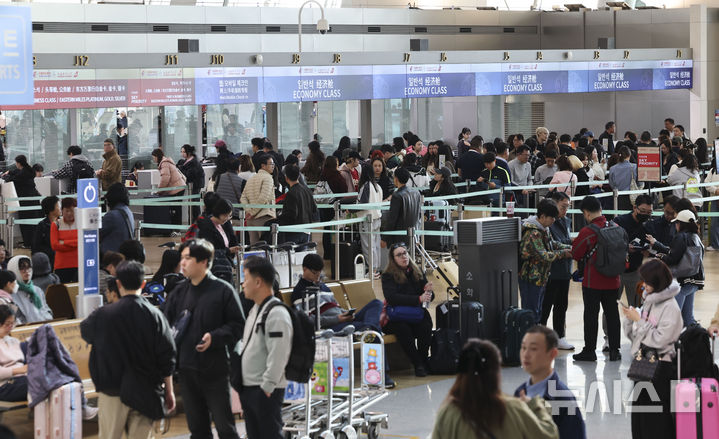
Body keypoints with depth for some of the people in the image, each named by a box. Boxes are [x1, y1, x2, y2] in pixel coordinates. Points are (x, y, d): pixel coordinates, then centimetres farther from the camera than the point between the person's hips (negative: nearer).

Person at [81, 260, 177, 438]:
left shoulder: (103, 315, -9)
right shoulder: (155, 315, -7)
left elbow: (85, 331, 13)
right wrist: (169, 391, 8)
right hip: (145, 393, 1)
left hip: (113, 392, -1)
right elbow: (167, 357, -3)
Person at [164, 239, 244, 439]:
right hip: (186, 368, 6)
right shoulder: (179, 291, 9)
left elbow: (238, 325, -7)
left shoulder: (223, 291, -7)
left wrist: (214, 337, -20)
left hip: (215, 370, -5)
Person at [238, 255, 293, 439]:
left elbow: (278, 355, -21)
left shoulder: (276, 313, -16)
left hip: (266, 391, -10)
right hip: (248, 388, 10)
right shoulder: (255, 310, 16)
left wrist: (267, 386, -20)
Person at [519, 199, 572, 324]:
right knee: (531, 314, -6)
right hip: (531, 278, -10)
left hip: (540, 278, 10)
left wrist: (570, 248, 4)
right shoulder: (533, 233, -22)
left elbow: (553, 244, 18)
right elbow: (543, 255, -26)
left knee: (537, 312, 15)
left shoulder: (544, 229, 10)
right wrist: (562, 253, -17)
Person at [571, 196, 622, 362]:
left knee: (591, 315, 4)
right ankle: (614, 350, 15)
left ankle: (589, 351, 8)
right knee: (612, 314, 11)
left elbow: (576, 254, -8)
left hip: (593, 282, -5)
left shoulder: (587, 232, -17)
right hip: (613, 280, 5)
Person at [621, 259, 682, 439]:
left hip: (660, 367, -8)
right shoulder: (649, 301, 9)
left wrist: (638, 320, -15)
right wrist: (631, 318, -5)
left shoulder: (670, 306, -15)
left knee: (657, 418, -3)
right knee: (639, 414, 12)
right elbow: (633, 335, 14)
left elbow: (659, 339, -20)